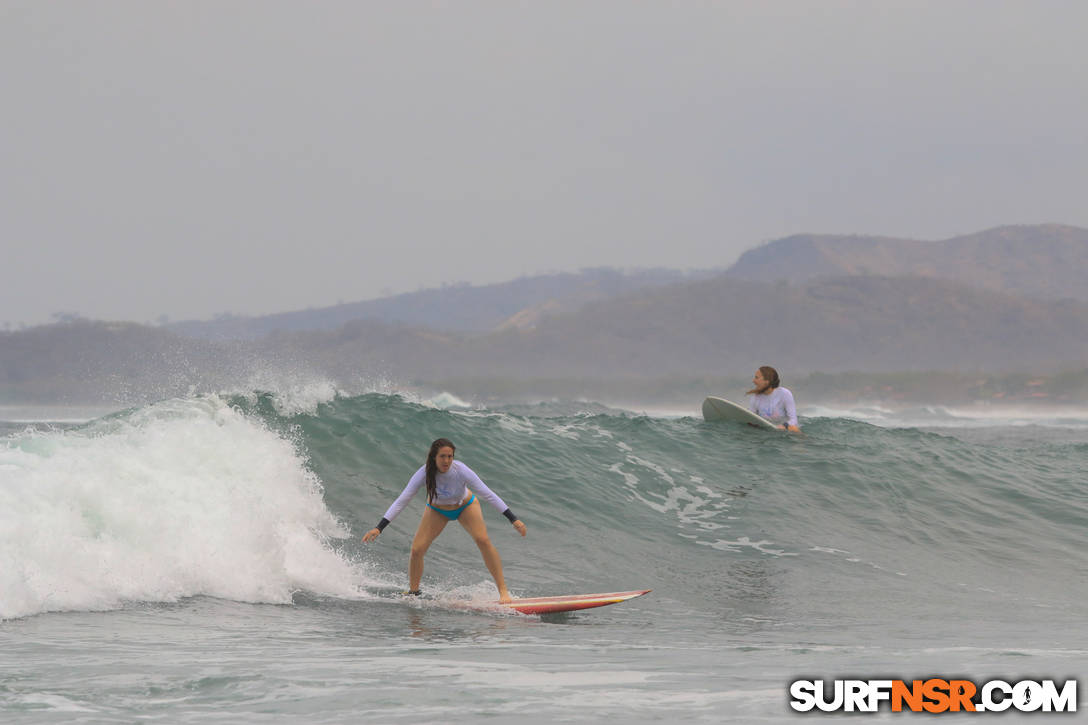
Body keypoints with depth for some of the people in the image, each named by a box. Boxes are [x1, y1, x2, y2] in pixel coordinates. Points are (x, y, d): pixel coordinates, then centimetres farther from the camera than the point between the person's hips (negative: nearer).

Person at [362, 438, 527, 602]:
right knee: (417, 550, -11)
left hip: (465, 506, -1)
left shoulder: (461, 471, -35)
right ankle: (413, 592, 14)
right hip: (437, 510, 1)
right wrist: (378, 528, -37)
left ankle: (503, 591, -15)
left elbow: (488, 494, -29)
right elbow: (401, 501, -31)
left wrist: (513, 519, -31)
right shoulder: (425, 473, -33)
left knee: (483, 540, -23)